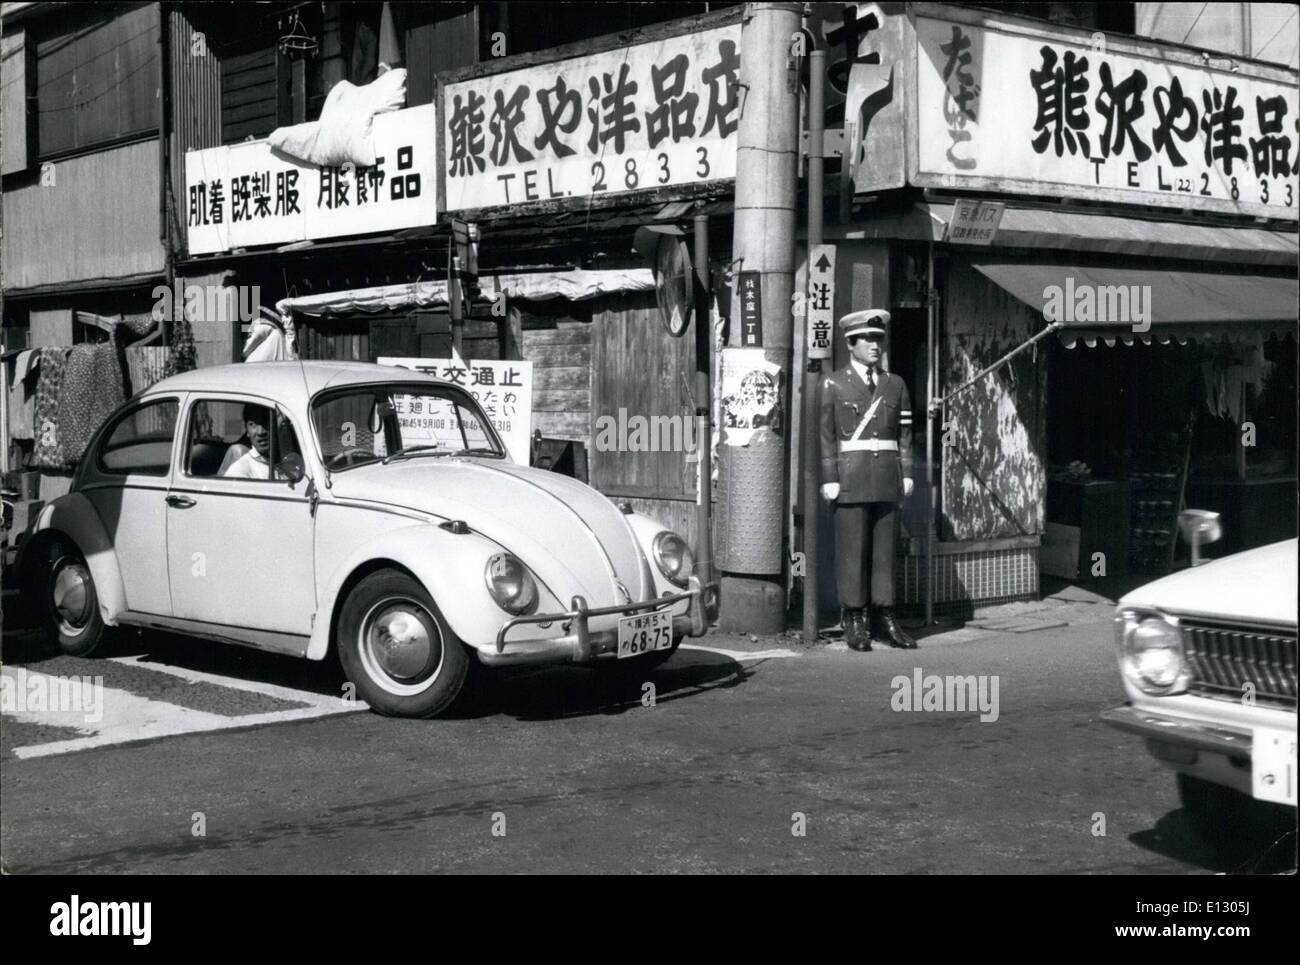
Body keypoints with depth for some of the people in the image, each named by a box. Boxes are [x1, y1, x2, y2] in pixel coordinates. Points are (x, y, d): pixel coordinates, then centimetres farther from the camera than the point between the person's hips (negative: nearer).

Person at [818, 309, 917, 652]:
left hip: (887, 478, 4)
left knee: (884, 549, 5)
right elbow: (826, 435, -2)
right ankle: (855, 621, 3)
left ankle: (884, 617, 10)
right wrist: (829, 479, -9)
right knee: (852, 549, -2)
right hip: (851, 478, -3)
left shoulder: (895, 385, 14)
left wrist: (907, 473, 5)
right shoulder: (834, 385, 3)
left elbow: (905, 433, 13)